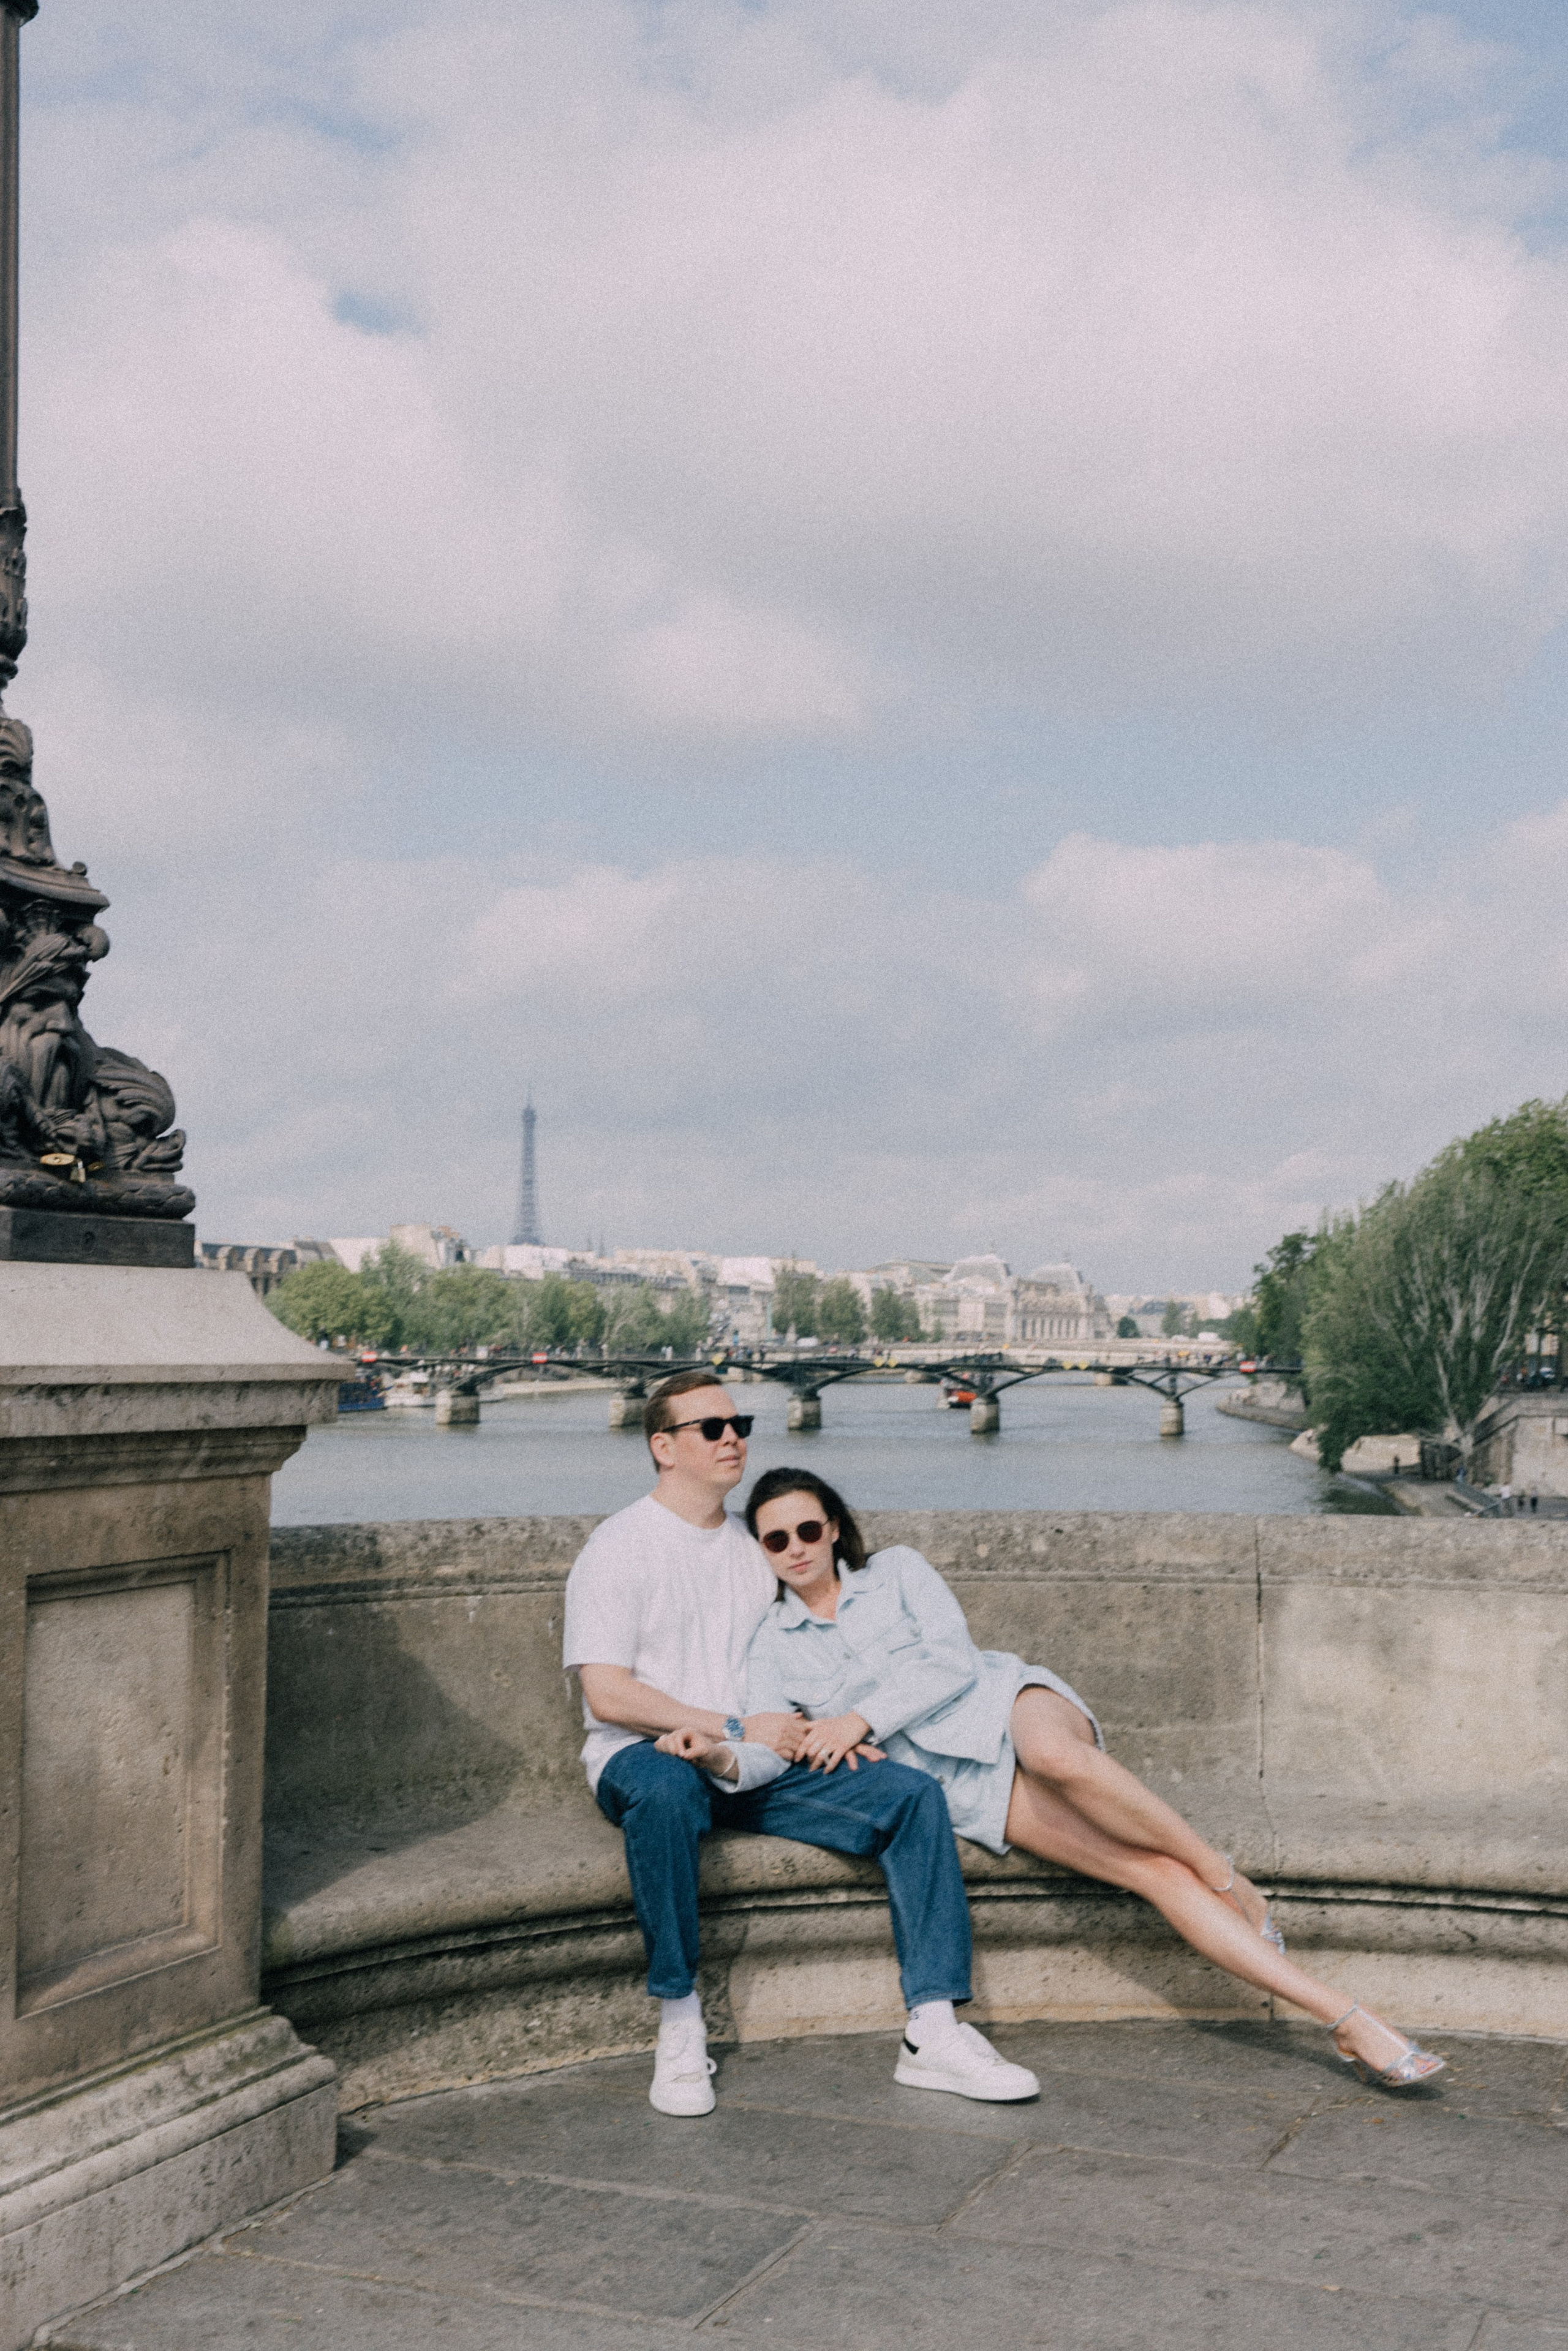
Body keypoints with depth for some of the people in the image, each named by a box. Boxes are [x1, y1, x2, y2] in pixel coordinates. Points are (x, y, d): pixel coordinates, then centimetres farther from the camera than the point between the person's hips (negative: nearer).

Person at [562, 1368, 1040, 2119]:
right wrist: (736, 1730, -15)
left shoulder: (754, 1542, 18)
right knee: (665, 1791, -41)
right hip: (650, 1756, -6)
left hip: (762, 1768, 6)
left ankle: (933, 2034, -16)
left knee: (912, 1794, -14)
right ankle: (680, 2029, -29)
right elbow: (607, 1695, -12)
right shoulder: (619, 1548, -3)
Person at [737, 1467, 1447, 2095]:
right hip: (964, 1787, 0)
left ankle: (1226, 1879, -19)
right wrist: (795, 1744, -23)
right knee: (1148, 1869, -22)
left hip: (1004, 1703, 0)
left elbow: (951, 1661, -4)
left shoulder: (896, 1571, 9)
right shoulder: (771, 1647, 11)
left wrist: (860, 1719, -15)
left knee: (1055, 1757, -41)